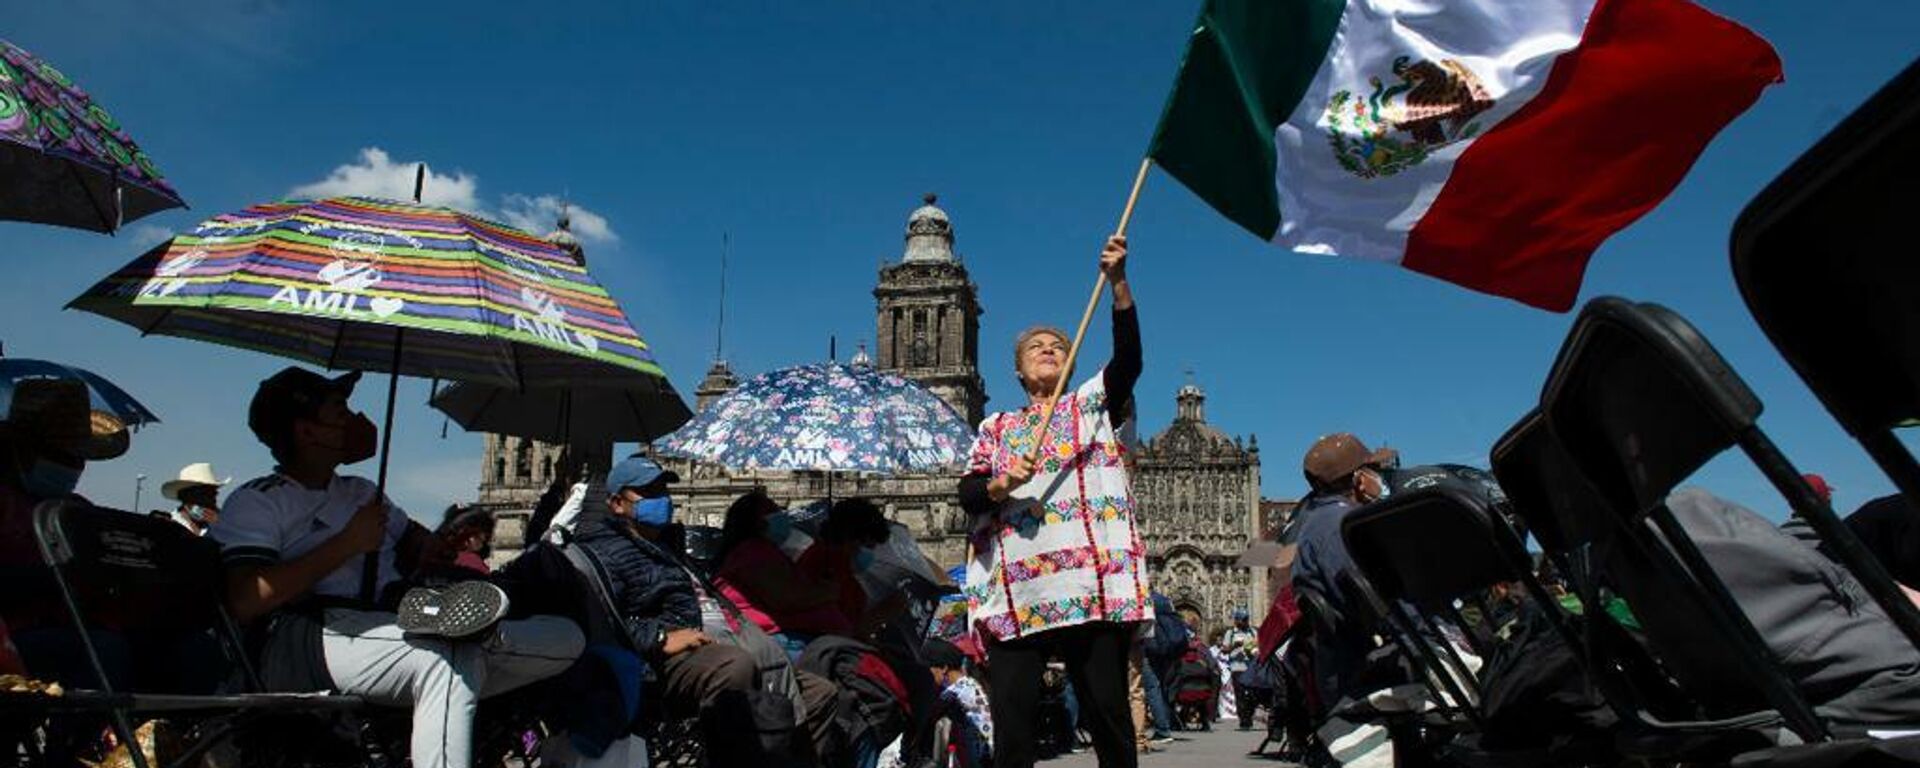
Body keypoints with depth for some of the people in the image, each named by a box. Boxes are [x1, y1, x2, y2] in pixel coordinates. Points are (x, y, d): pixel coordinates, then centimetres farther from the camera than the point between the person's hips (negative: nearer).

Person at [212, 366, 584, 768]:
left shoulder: (361, 491, 30)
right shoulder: (257, 501, 7)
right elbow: (243, 602, -9)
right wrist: (348, 543, -7)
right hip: (305, 642, -7)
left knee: (565, 638, -10)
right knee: (450, 660, -40)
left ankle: (479, 638, -35)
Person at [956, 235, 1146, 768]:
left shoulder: (1094, 402, 16)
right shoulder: (995, 428, 21)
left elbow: (1128, 358, -3)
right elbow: (967, 495, 10)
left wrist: (1118, 282, -15)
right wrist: (1000, 486, -12)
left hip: (1091, 584, -1)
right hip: (1013, 595, 2)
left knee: (1108, 714, 1)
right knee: (1012, 723, -2)